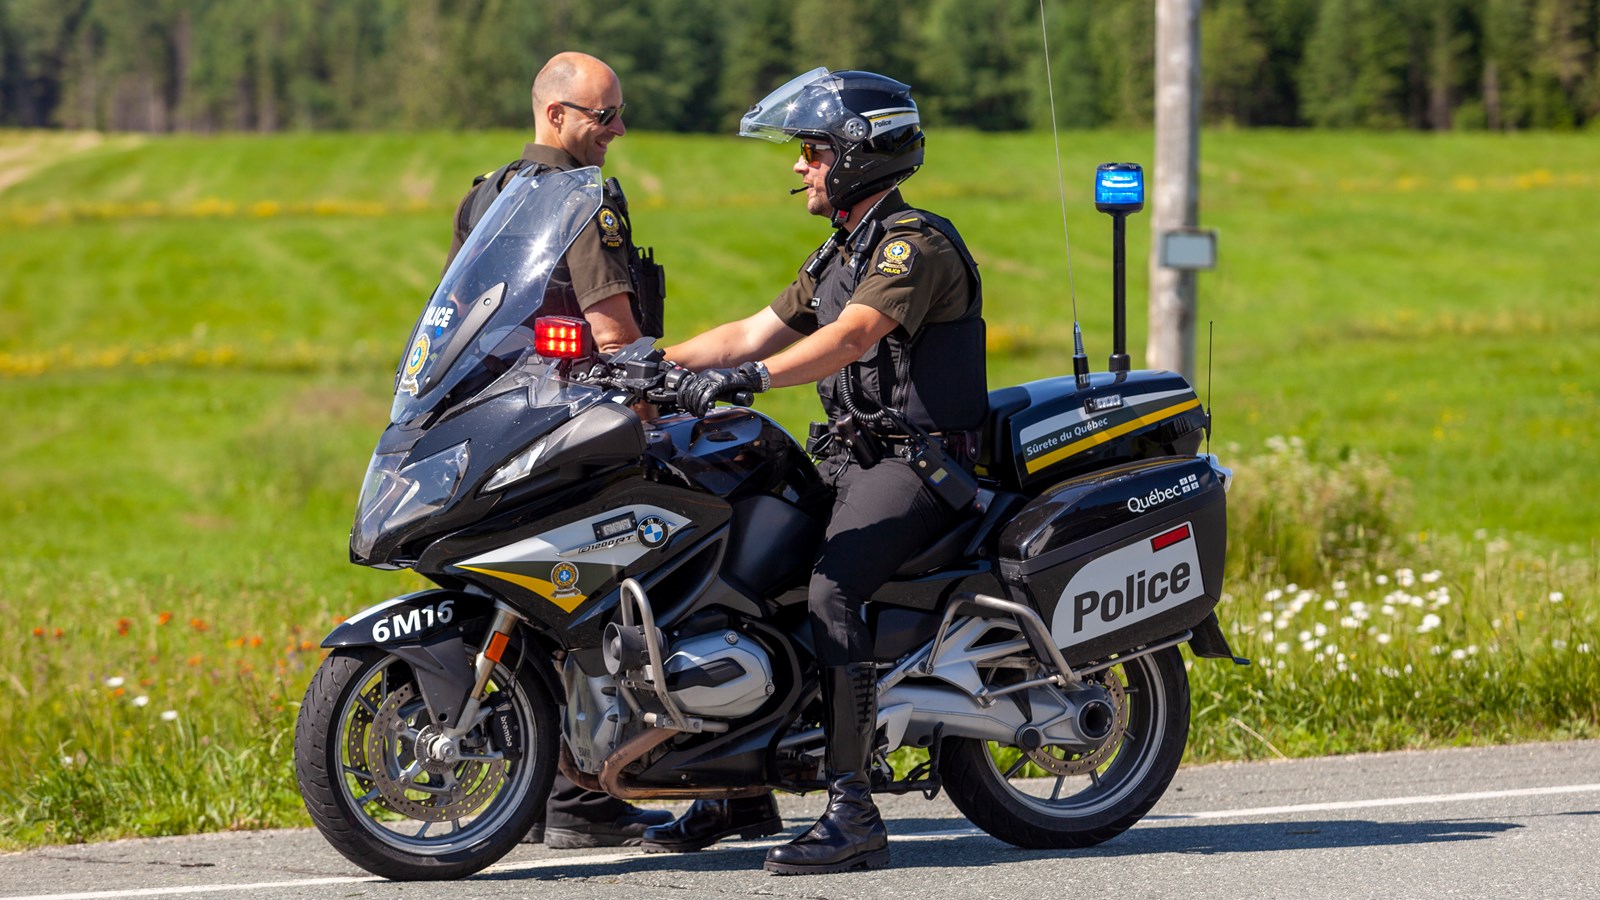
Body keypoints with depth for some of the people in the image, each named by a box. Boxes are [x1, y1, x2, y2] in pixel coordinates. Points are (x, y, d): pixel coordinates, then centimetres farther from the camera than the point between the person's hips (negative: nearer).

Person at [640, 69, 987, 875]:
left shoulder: (915, 243, -13)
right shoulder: (839, 256, 20)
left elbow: (854, 335, -30)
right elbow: (753, 333, 19)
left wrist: (749, 377, -43)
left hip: (919, 461, -10)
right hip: (852, 459, 10)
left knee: (830, 590, -29)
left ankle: (853, 815, -31)